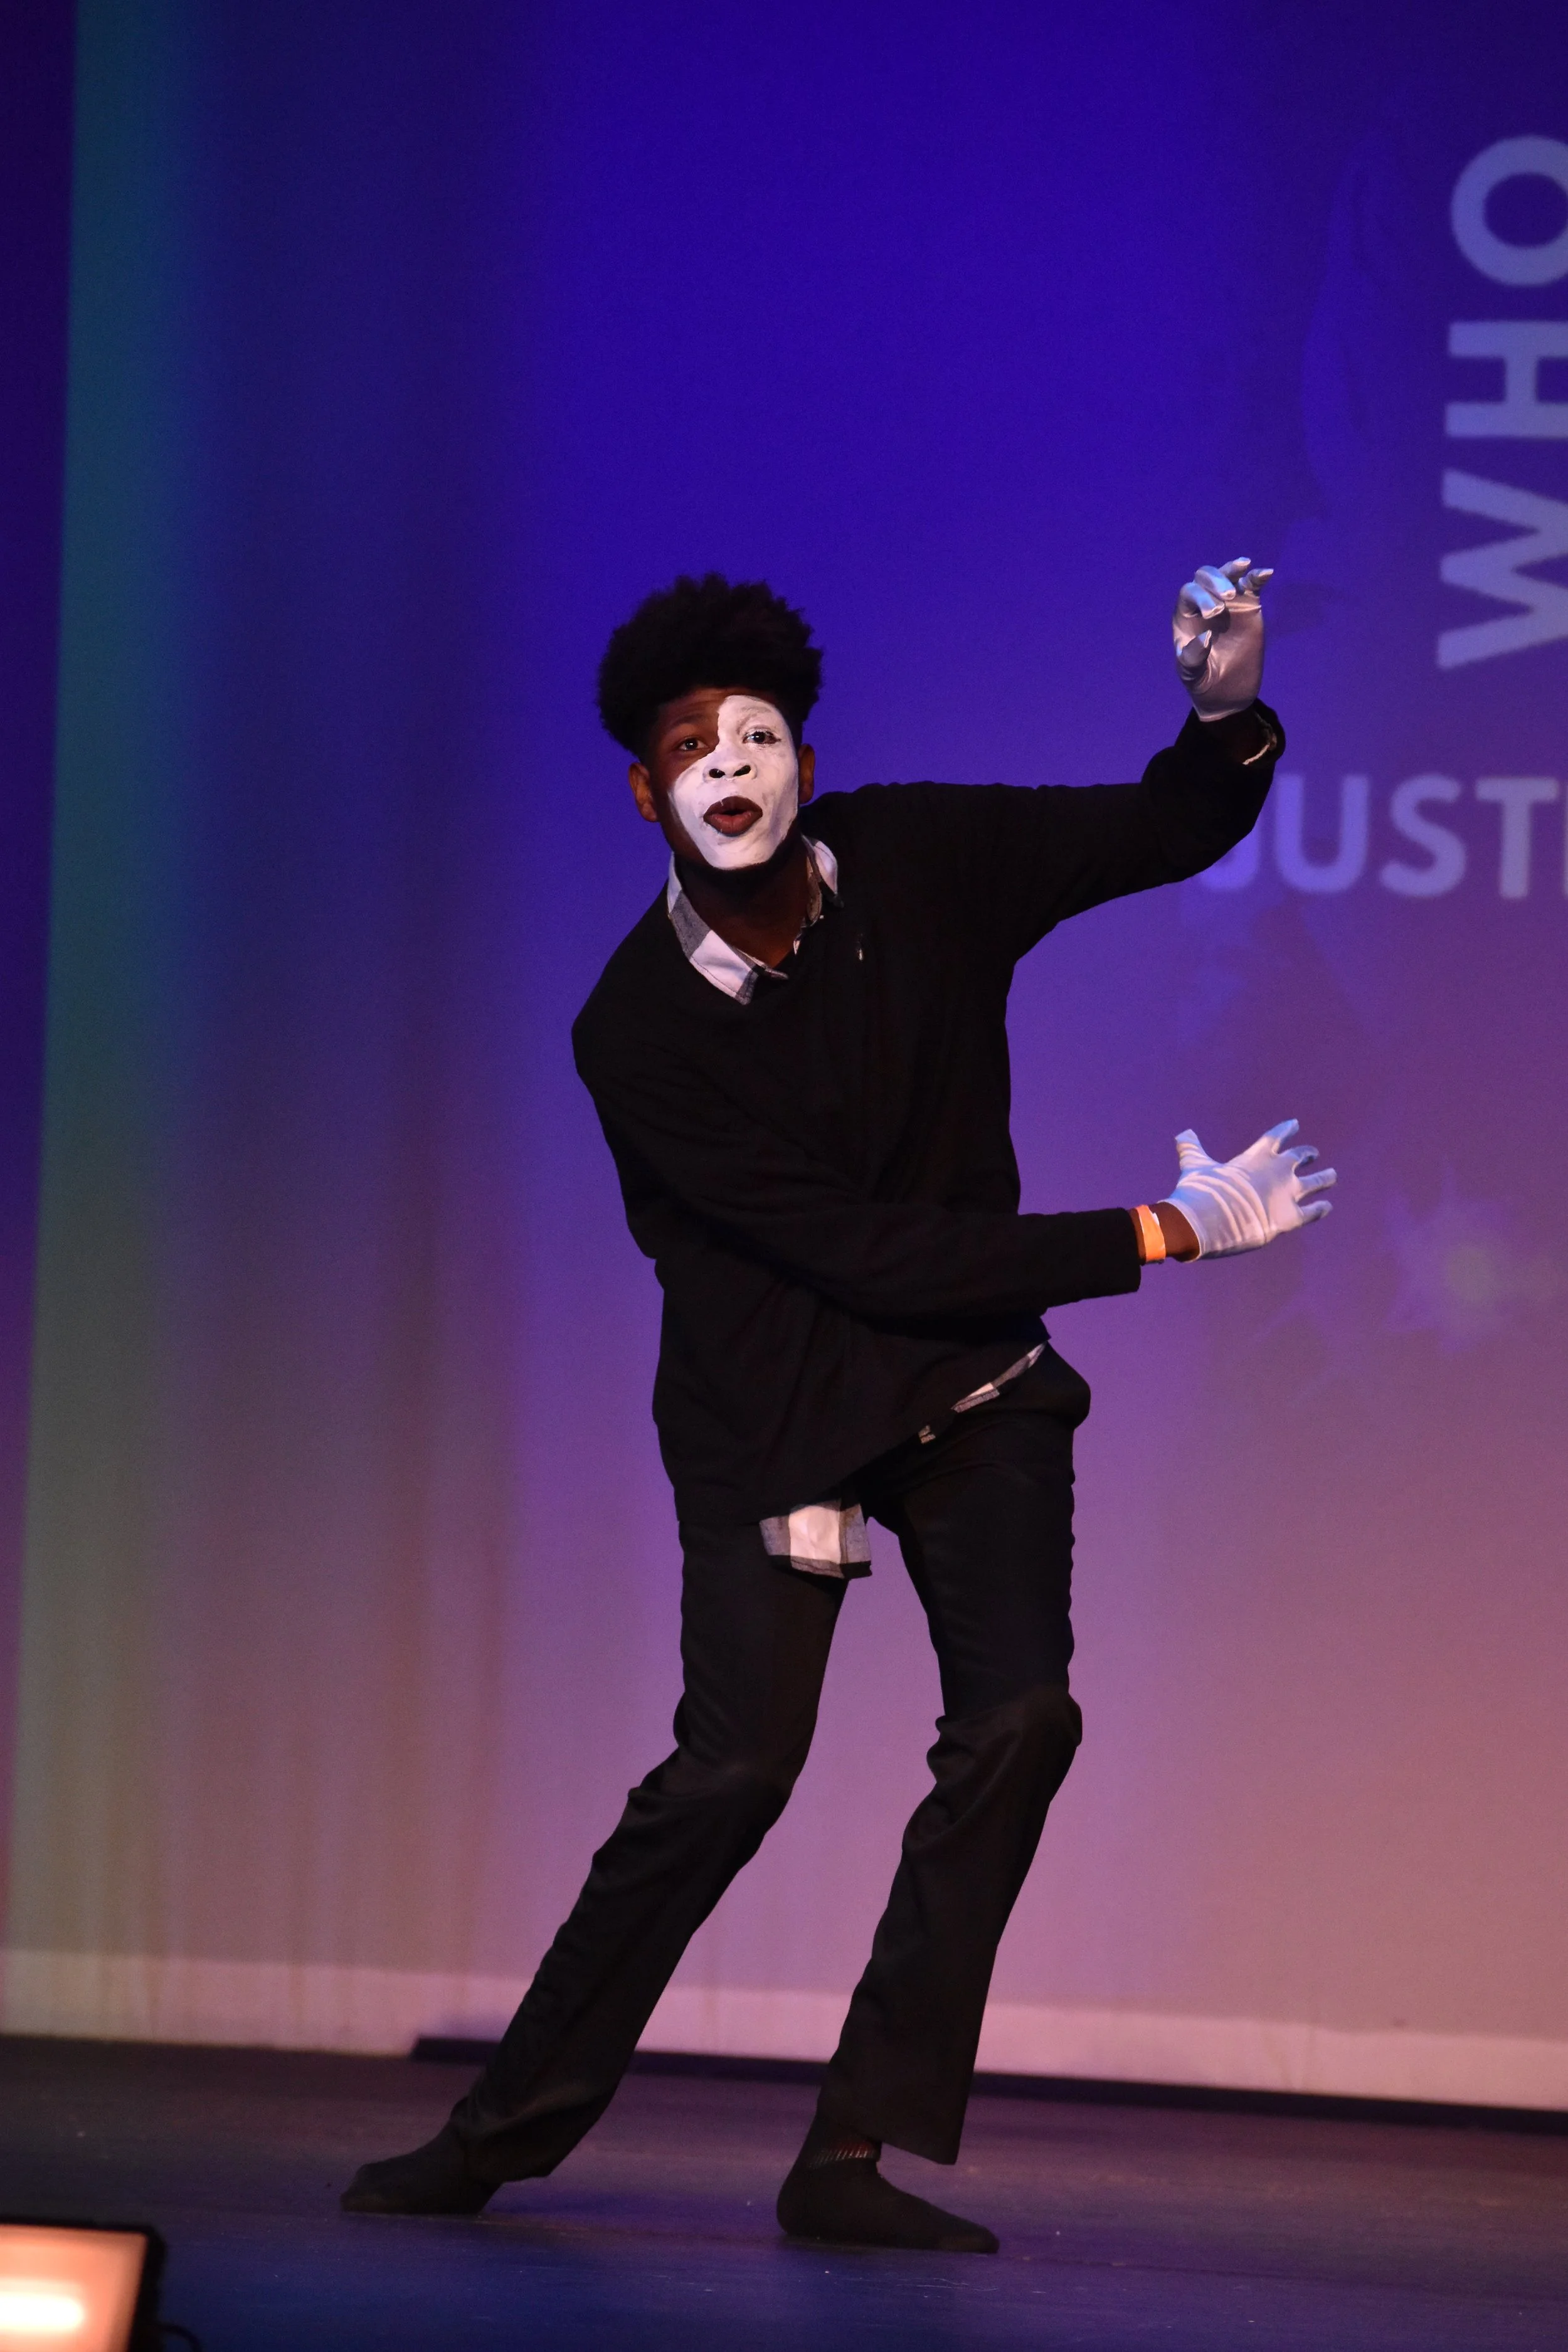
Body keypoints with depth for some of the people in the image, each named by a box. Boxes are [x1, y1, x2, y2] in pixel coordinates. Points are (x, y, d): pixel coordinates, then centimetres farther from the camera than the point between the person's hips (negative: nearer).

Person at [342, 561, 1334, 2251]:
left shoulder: (916, 862, -10)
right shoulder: (637, 1033, -23)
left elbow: (1173, 833, 1)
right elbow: (866, 1255, -25)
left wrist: (1227, 714, -24)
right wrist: (1162, 1234, -24)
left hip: (967, 1372, 4)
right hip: (775, 1400, -4)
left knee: (1018, 1717, -13)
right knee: (740, 1761, -16)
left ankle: (857, 2157, -9)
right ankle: (506, 2128, -2)